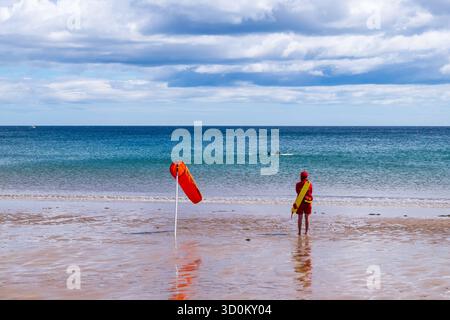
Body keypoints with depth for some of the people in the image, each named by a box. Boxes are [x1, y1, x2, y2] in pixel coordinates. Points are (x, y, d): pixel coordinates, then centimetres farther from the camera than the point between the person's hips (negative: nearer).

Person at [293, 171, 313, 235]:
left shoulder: (298, 184, -5)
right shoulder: (310, 184, -4)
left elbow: (297, 192, 6)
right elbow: (310, 193, 2)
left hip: (300, 201, 0)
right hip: (308, 202, 0)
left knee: (300, 217, 6)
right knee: (307, 218, 8)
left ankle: (299, 232, 5)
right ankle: (306, 231, 6)